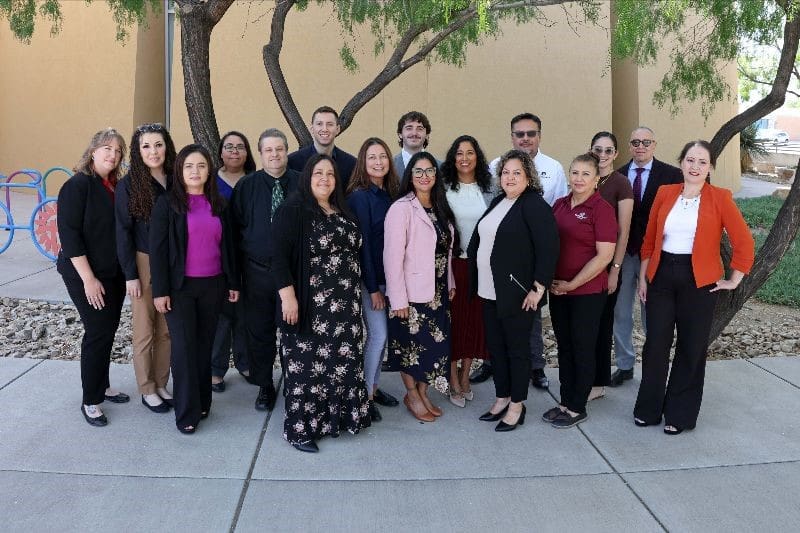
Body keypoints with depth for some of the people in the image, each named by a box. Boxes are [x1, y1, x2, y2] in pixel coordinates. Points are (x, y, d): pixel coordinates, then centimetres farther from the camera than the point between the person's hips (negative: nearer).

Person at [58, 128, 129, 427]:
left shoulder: (115, 187, 7)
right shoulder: (78, 185, -12)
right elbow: (69, 234, -16)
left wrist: (126, 272, 9)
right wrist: (88, 279, -19)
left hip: (115, 274, 7)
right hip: (87, 275, -6)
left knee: (108, 330, 13)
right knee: (98, 332, -4)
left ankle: (102, 386, 30)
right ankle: (90, 401, 10)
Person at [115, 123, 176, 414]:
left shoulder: (176, 182, 2)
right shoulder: (128, 185, -7)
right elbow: (123, 231, -8)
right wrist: (130, 274, -11)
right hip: (144, 263, -3)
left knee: (167, 329, 9)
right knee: (145, 330, 7)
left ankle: (161, 384, 23)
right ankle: (147, 390, 19)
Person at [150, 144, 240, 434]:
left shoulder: (218, 204, 9)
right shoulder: (167, 203, -3)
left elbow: (227, 245, 13)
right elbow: (157, 248, -6)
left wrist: (233, 282, 11)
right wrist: (160, 290, -11)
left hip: (213, 286, 4)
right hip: (180, 287, -3)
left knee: (205, 345, 9)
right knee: (184, 347, -3)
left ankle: (202, 402, 22)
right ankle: (186, 412, 6)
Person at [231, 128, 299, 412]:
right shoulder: (246, 185, 3)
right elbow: (235, 227, 5)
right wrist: (241, 262, 0)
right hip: (257, 271, 1)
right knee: (259, 330, 9)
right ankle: (265, 386, 24)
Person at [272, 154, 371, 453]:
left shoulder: (343, 213, 13)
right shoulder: (293, 211, -7)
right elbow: (279, 256, -13)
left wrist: (360, 292, 16)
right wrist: (288, 296, -20)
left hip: (345, 306, 7)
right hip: (310, 306, -6)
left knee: (342, 363, 12)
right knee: (308, 366, 0)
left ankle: (337, 416, 26)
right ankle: (300, 428, 12)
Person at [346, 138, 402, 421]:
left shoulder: (389, 193, 7)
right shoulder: (359, 195, -13)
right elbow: (361, 243, -15)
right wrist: (373, 288, -15)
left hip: (386, 276, 7)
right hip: (367, 277, -7)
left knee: (379, 334, 12)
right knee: (378, 334, -5)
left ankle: (373, 386, 26)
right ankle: (364, 396, 9)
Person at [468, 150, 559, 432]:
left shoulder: (535, 205, -12)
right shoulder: (498, 202, 12)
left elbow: (548, 248, -18)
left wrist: (538, 288, -19)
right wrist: (478, 283, 15)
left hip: (517, 294, -8)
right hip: (490, 292, 8)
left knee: (517, 348, 4)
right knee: (495, 346, 14)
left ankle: (517, 406, 17)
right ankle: (502, 398, 28)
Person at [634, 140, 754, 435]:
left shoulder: (720, 198, -5)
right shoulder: (665, 193, 4)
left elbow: (744, 242, -6)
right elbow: (649, 239, 9)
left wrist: (733, 280, -4)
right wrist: (643, 277, 8)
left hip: (699, 280, -2)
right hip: (662, 276, 2)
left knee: (691, 348, 7)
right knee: (656, 344, 3)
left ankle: (680, 414, 21)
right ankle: (649, 408, 20)